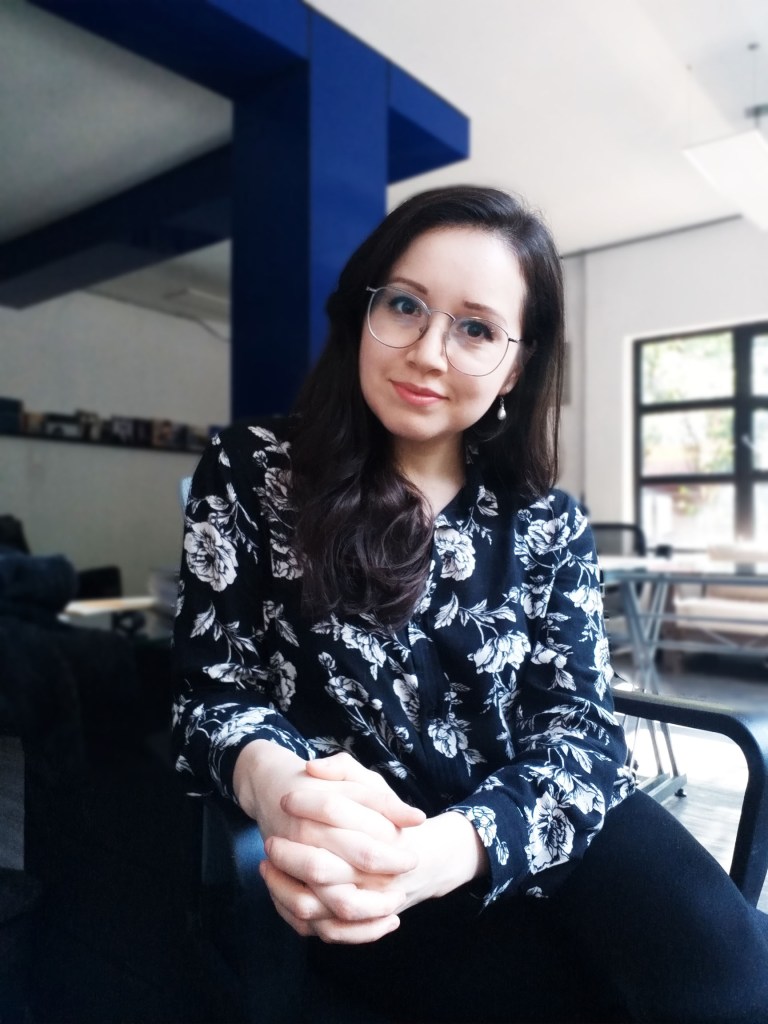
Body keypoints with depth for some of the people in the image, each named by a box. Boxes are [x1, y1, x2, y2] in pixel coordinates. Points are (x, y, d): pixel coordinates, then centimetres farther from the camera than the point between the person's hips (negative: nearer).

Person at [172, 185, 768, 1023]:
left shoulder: (549, 526, 5)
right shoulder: (252, 472, 0)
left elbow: (580, 732, -4)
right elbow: (211, 689, -2)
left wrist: (454, 848, -26)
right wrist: (273, 780, -27)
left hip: (536, 832, 3)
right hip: (354, 862, -2)